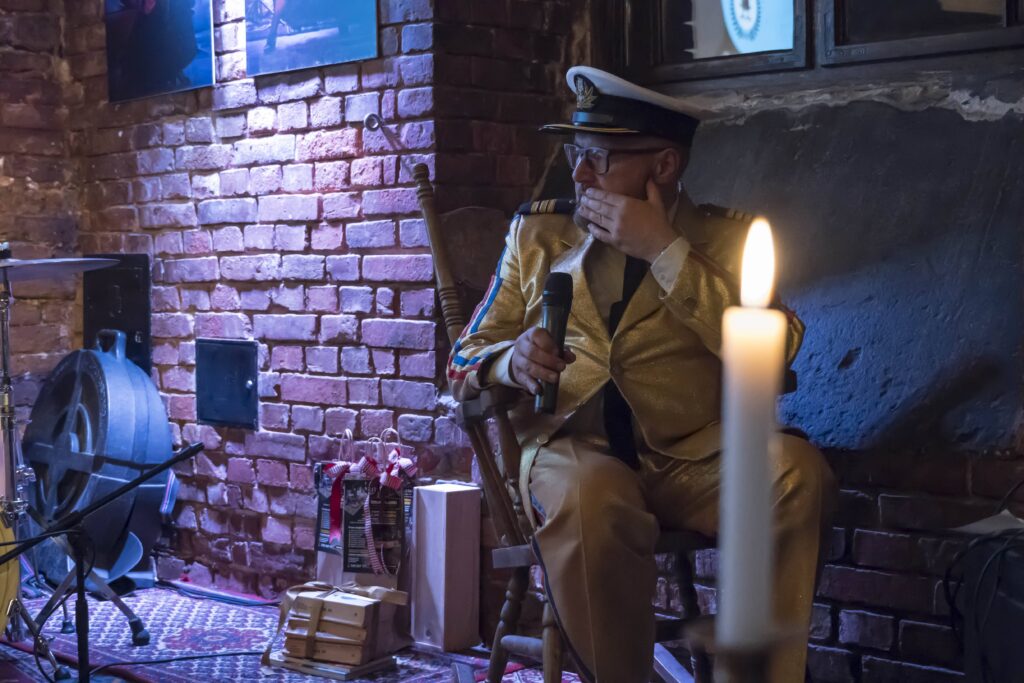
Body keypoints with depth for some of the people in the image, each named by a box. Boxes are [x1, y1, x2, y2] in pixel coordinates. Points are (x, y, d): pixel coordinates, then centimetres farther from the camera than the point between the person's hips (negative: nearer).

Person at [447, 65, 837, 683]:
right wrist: (513, 361, -12)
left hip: (692, 457, 0)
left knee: (796, 470, -30)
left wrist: (665, 250, -11)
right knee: (589, 499, -35)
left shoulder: (726, 237, 9)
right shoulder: (538, 232, 14)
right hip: (574, 447, 0)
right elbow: (465, 359, 12)